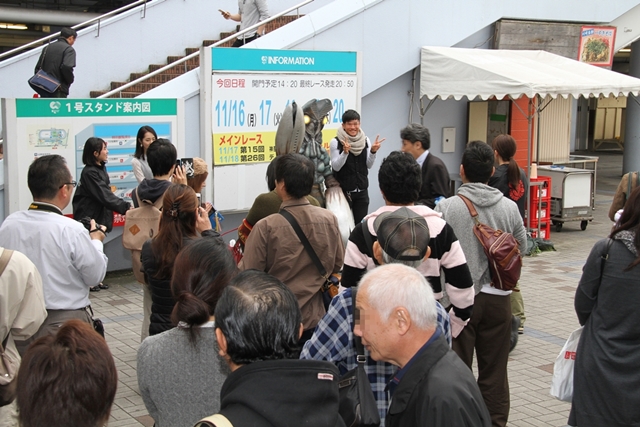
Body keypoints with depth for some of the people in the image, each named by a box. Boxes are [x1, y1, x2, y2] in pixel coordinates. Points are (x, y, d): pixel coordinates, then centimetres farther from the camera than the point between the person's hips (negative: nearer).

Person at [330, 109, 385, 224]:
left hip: (362, 190, 3)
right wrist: (345, 152, -26)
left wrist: (373, 151, -14)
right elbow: (336, 167, -11)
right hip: (343, 190, -3)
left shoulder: (365, 140, 4)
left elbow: (369, 165, 4)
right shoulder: (336, 142, -7)